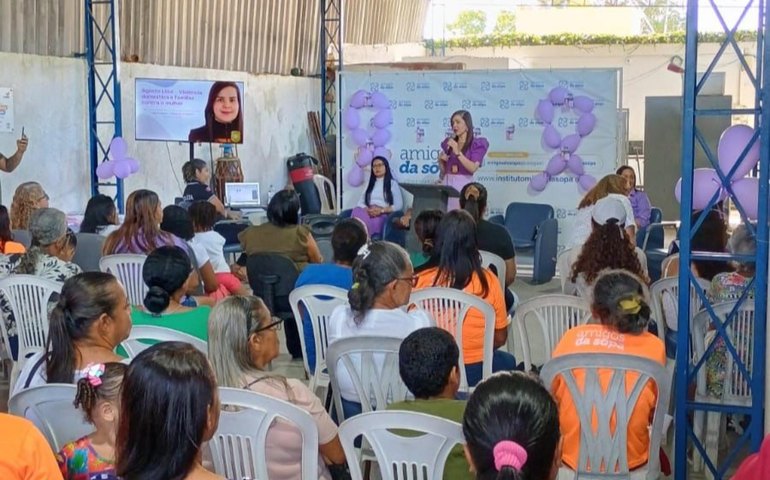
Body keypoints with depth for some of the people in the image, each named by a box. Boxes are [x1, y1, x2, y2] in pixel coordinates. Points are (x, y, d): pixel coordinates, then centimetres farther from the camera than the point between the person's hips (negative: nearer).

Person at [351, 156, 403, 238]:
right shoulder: (369, 184, 27)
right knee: (357, 211, -34)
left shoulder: (392, 183, 13)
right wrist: (367, 209, -8)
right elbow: (360, 203, 16)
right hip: (367, 213, 3)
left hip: (383, 215, -3)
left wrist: (382, 210, -13)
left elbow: (399, 205, 1)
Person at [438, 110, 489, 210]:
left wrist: (457, 152, -17)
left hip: (464, 185, -4)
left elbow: (473, 168, -13)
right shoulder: (449, 142, 13)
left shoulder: (477, 144, 0)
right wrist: (440, 160, -2)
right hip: (446, 184, 4)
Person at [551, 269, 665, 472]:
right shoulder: (654, 346, -4)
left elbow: (550, 397, 9)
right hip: (629, 459, 0)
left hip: (572, 455, 0)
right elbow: (653, 412, 8)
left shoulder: (572, 336, -3)